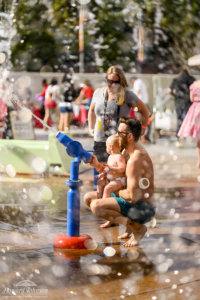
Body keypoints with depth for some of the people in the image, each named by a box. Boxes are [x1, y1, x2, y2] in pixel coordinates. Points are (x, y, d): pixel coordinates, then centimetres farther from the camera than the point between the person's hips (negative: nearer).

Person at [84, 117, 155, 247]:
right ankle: (130, 222, 6)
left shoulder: (135, 160, -24)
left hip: (141, 208, -10)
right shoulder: (135, 150, 7)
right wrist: (98, 165, 2)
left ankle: (137, 227, -11)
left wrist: (118, 192, -8)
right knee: (89, 197, 10)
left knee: (96, 206, -26)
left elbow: (133, 196, -28)